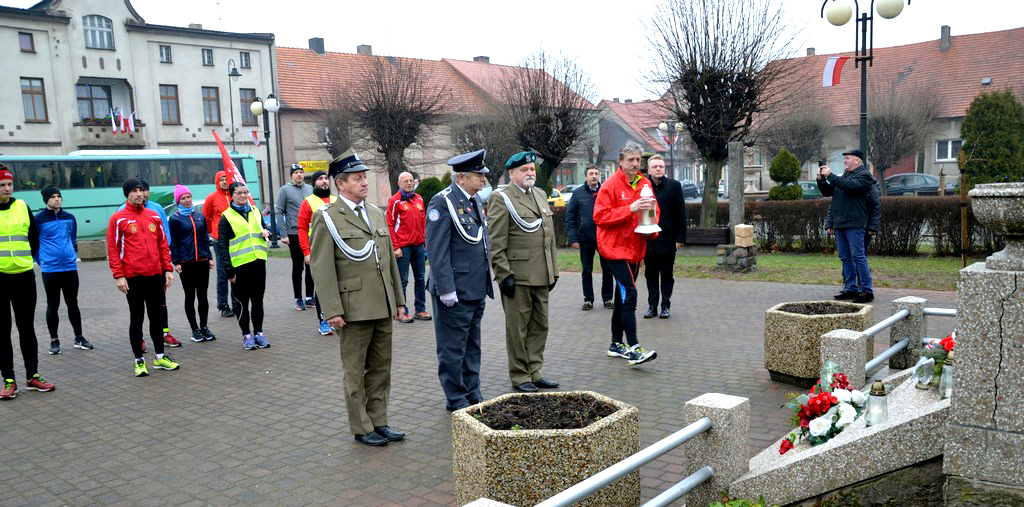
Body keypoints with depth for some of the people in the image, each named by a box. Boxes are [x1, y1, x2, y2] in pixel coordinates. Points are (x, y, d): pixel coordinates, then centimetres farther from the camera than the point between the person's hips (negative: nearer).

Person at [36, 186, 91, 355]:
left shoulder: (70, 218, 7)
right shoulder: (39, 219, -6)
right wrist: (41, 261, 0)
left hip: (70, 268, 4)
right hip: (50, 270, -3)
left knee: (73, 303, 10)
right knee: (53, 305, 5)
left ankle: (79, 338, 18)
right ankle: (54, 341, 15)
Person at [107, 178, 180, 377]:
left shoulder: (154, 216, 10)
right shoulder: (118, 219, -2)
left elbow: (163, 244, 13)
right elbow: (112, 249, -5)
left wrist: (168, 269, 7)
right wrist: (118, 276, -11)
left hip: (155, 275, 4)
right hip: (133, 277, -4)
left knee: (158, 316, 10)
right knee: (136, 319, 4)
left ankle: (160, 357, 22)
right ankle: (139, 361, 14)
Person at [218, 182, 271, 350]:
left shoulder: (255, 211, 13)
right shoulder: (226, 217, -3)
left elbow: (263, 229, 27)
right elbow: (223, 246, -6)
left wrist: (265, 233, 1)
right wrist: (229, 271, -12)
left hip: (258, 262, 4)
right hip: (240, 265, -4)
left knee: (258, 300, 10)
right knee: (242, 302, 4)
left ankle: (258, 332, 20)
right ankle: (247, 335, 14)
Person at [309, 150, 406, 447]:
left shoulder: (376, 213, 13)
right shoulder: (327, 218, -7)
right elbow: (321, 268, -11)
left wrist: (398, 299, 15)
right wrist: (332, 311, -16)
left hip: (382, 308, 6)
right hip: (354, 308, -6)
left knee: (381, 367, 13)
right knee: (355, 371, 6)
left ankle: (378, 422, 25)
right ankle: (361, 428, 17)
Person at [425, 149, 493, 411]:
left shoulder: (475, 200, 12)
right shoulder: (443, 202, -15)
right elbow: (437, 251, -18)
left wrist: (485, 280, 17)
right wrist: (446, 289, -21)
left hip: (476, 289, 9)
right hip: (456, 291, -9)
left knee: (472, 346, 18)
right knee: (453, 348, 2)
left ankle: (472, 394, 29)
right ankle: (456, 399, 14)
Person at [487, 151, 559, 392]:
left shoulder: (541, 195, 16)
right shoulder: (501, 198, -7)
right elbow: (496, 243, -11)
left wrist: (553, 270, 15)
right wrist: (504, 275, -16)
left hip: (541, 276, 7)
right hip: (517, 276, -7)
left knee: (540, 325, 12)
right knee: (518, 328, 3)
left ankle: (534, 372, 23)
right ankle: (519, 377, 14)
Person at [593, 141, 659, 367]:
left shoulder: (644, 184, 11)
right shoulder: (611, 185, -9)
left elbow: (654, 210, 21)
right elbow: (600, 216, -15)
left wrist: (651, 218, -3)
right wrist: (630, 209, -22)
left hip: (635, 248, 7)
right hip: (616, 248, -7)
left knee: (623, 295, 14)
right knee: (629, 295, -15)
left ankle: (616, 344, 24)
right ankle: (633, 348, -16)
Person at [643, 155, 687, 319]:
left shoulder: (674, 186, 0)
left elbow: (681, 213, -1)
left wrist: (680, 238, -7)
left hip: (667, 239, -1)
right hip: (648, 239, 1)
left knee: (667, 275, 8)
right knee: (650, 275, 10)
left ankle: (665, 306, 16)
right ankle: (652, 306, 19)